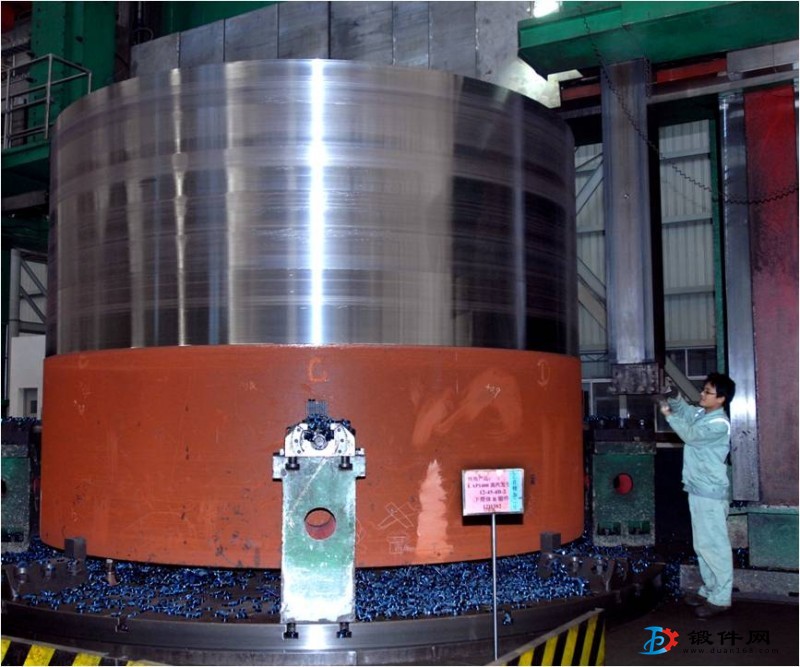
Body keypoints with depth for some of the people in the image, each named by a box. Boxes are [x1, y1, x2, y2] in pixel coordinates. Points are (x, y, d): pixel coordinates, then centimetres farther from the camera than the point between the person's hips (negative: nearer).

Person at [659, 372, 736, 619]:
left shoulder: (720, 424, -18)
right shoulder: (700, 413, 8)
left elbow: (690, 435, -22)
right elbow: (683, 409, 15)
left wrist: (668, 415, -13)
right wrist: (673, 397, -7)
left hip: (711, 492, -9)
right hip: (697, 489, 9)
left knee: (714, 544, -5)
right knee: (702, 544, 15)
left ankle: (721, 598, 0)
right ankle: (709, 589, 25)